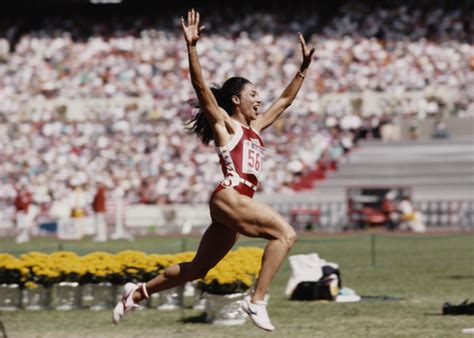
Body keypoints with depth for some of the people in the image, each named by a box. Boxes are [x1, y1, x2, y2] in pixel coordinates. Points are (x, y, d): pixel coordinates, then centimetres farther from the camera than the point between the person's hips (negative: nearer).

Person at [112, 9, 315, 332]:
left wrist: (305, 66, 29)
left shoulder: (255, 128, 23)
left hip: (238, 203, 8)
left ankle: (137, 292, 24)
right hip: (228, 197, -8)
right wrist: (192, 47, -19)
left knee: (196, 269, 12)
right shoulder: (223, 123, 3)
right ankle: (257, 300, -26)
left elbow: (285, 100, 32)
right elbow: (201, 88, -9)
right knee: (286, 233, -22)